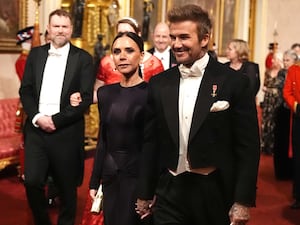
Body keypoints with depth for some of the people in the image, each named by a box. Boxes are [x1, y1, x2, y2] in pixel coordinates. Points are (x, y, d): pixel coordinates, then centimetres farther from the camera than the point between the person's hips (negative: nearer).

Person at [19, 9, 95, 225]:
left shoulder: (83, 58, 0)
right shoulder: (35, 54, 10)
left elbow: (86, 98, -7)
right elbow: (25, 90, 8)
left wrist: (56, 120, -13)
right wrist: (37, 117, -9)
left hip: (67, 132, -2)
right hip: (36, 129, 3)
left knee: (67, 187, 7)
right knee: (32, 182, -1)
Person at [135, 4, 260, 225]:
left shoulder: (234, 82, -8)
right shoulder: (159, 83, 3)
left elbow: (248, 146, -7)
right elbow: (151, 142, 8)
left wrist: (243, 201, -9)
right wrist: (145, 193, 10)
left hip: (215, 193, -2)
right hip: (169, 193, 2)